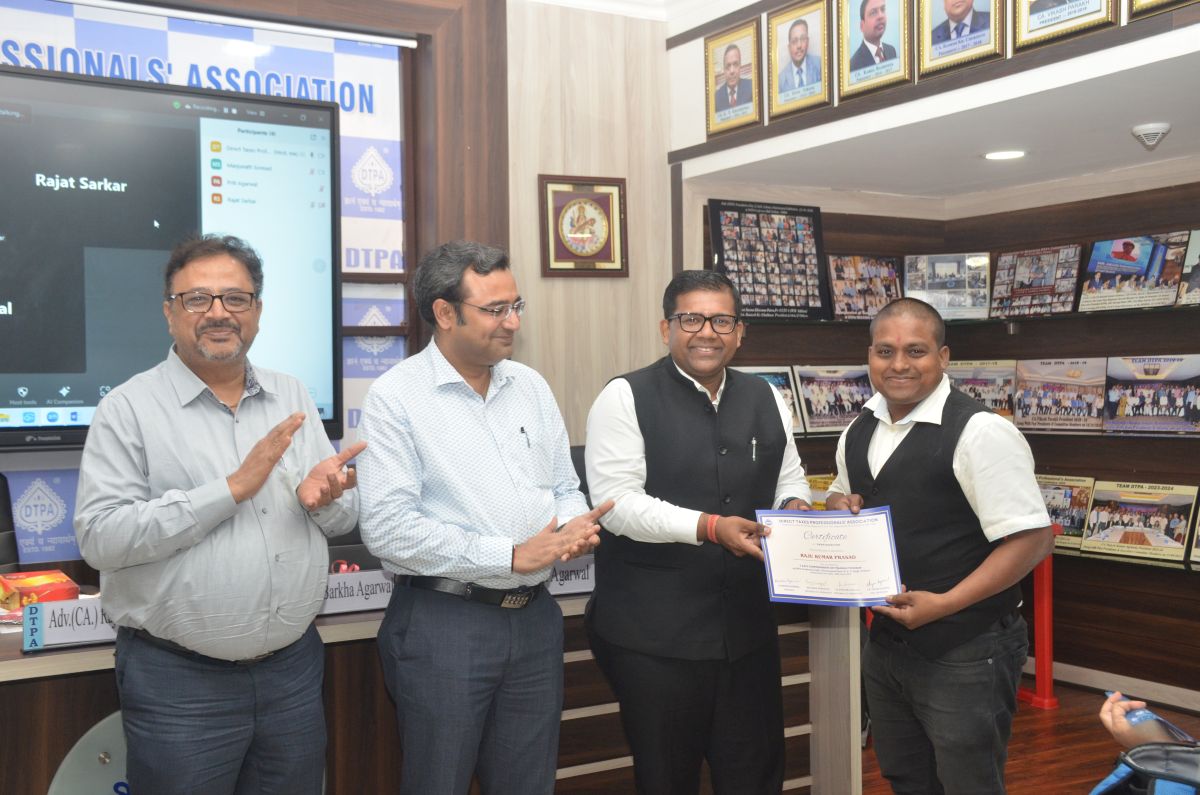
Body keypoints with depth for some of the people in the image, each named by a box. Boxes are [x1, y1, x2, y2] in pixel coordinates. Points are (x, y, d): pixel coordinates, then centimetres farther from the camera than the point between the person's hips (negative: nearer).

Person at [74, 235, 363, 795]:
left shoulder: (292, 399, 9)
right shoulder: (130, 408, -6)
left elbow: (345, 518, 11)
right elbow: (100, 537, -16)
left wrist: (324, 497, -14)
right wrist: (232, 489, -21)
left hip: (293, 669, 4)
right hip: (178, 680, -4)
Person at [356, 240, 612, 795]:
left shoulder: (530, 387, 8)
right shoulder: (396, 397, -10)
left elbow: (565, 489, 15)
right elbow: (388, 528, -18)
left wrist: (574, 526, -9)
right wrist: (511, 556, -16)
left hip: (534, 618, 5)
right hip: (443, 622, -5)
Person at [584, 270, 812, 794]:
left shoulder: (765, 399, 8)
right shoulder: (626, 398, -9)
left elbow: (790, 477, 18)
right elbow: (616, 502, -16)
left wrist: (794, 507, -5)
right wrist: (708, 527, -24)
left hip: (747, 627, 5)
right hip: (653, 634, -4)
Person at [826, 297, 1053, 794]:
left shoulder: (979, 432, -17)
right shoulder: (857, 433, 6)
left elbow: (1032, 539, -19)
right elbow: (842, 498, 23)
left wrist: (943, 603, -23)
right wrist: (839, 506, -1)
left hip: (965, 654, -7)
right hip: (886, 643, 7)